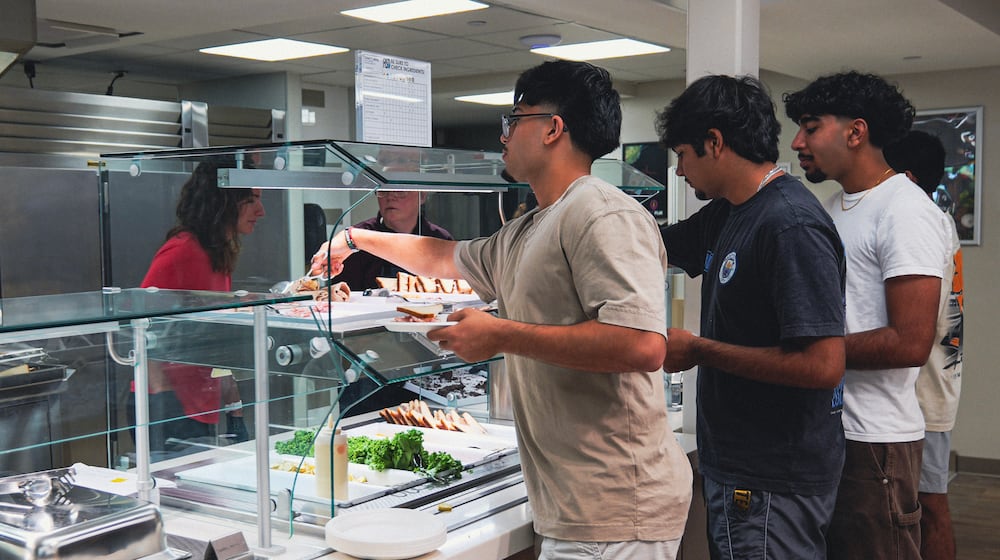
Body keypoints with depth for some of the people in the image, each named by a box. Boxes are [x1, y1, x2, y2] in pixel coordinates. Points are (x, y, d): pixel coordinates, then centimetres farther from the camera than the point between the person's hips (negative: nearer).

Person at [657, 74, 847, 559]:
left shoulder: (791, 224, -21)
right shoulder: (726, 214, 9)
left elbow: (823, 365, -27)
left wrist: (698, 351, -18)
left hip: (773, 486, -9)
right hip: (736, 466, 9)